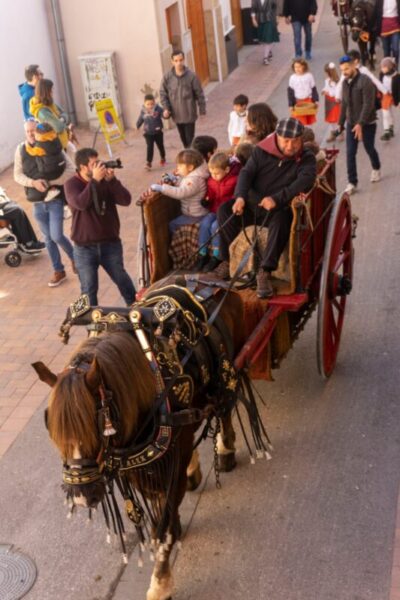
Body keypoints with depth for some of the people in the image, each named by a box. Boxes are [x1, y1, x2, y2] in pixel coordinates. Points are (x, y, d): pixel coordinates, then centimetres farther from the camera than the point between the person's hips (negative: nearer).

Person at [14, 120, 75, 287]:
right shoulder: (21, 150, -3)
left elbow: (70, 170, -17)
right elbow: (17, 175, -1)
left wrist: (48, 181, -24)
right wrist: (33, 182, -19)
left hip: (55, 199, -4)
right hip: (37, 202, 4)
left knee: (56, 236, -8)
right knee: (48, 238, 13)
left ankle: (74, 257, 22)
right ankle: (58, 271, 28)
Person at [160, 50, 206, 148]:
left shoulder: (192, 76, -13)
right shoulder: (167, 77, -7)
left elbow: (199, 94, -6)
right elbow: (163, 93, 3)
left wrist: (202, 111, -3)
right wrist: (166, 108, -10)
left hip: (189, 114, -3)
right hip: (177, 114, 3)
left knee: (190, 139, 1)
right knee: (184, 139, 18)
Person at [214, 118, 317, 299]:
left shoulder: (306, 159, -6)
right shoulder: (261, 151, 1)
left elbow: (305, 180, -23)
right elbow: (246, 172, -6)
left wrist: (277, 199, -39)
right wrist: (240, 197, -28)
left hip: (279, 208, -3)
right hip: (253, 203, 3)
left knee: (281, 219, -38)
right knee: (224, 209, -20)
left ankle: (265, 272, -36)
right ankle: (227, 260, -9)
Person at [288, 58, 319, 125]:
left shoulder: (309, 76, -6)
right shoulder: (292, 78, -4)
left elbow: (314, 89, 1)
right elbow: (290, 92, 2)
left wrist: (316, 101, -3)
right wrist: (291, 105, 0)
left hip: (308, 101, 0)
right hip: (298, 102, 0)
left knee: (309, 120, 9)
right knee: (299, 122, -2)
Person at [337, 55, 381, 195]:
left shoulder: (365, 81, -17)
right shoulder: (345, 83, 5)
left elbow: (368, 105, -23)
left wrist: (360, 123, -29)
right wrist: (341, 123, 14)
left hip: (367, 124, -5)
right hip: (351, 124, 5)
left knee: (369, 149, 12)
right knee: (350, 153, -3)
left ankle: (376, 169, 42)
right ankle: (352, 183, 1)